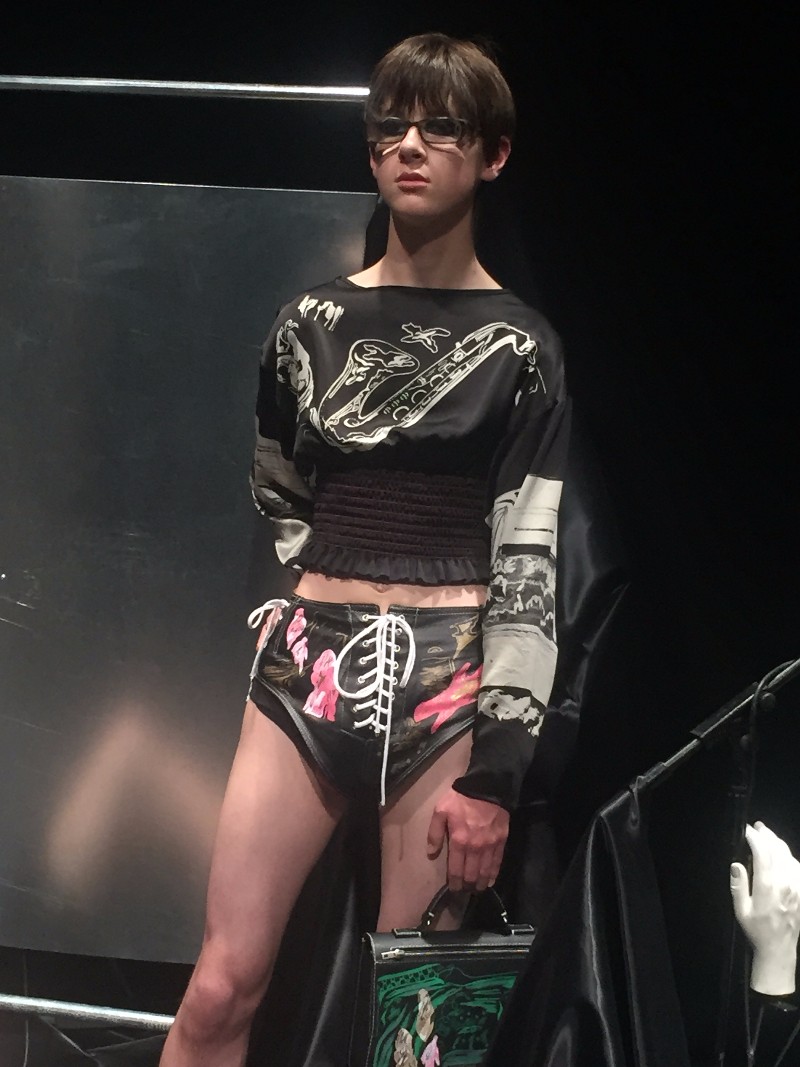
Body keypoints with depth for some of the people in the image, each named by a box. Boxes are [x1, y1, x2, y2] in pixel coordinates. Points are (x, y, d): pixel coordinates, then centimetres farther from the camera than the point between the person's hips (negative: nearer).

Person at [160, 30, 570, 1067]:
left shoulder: (520, 347, 1)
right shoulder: (310, 324, 9)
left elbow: (528, 563, -5)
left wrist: (497, 766, -10)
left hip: (452, 677, -2)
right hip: (310, 663, 2)